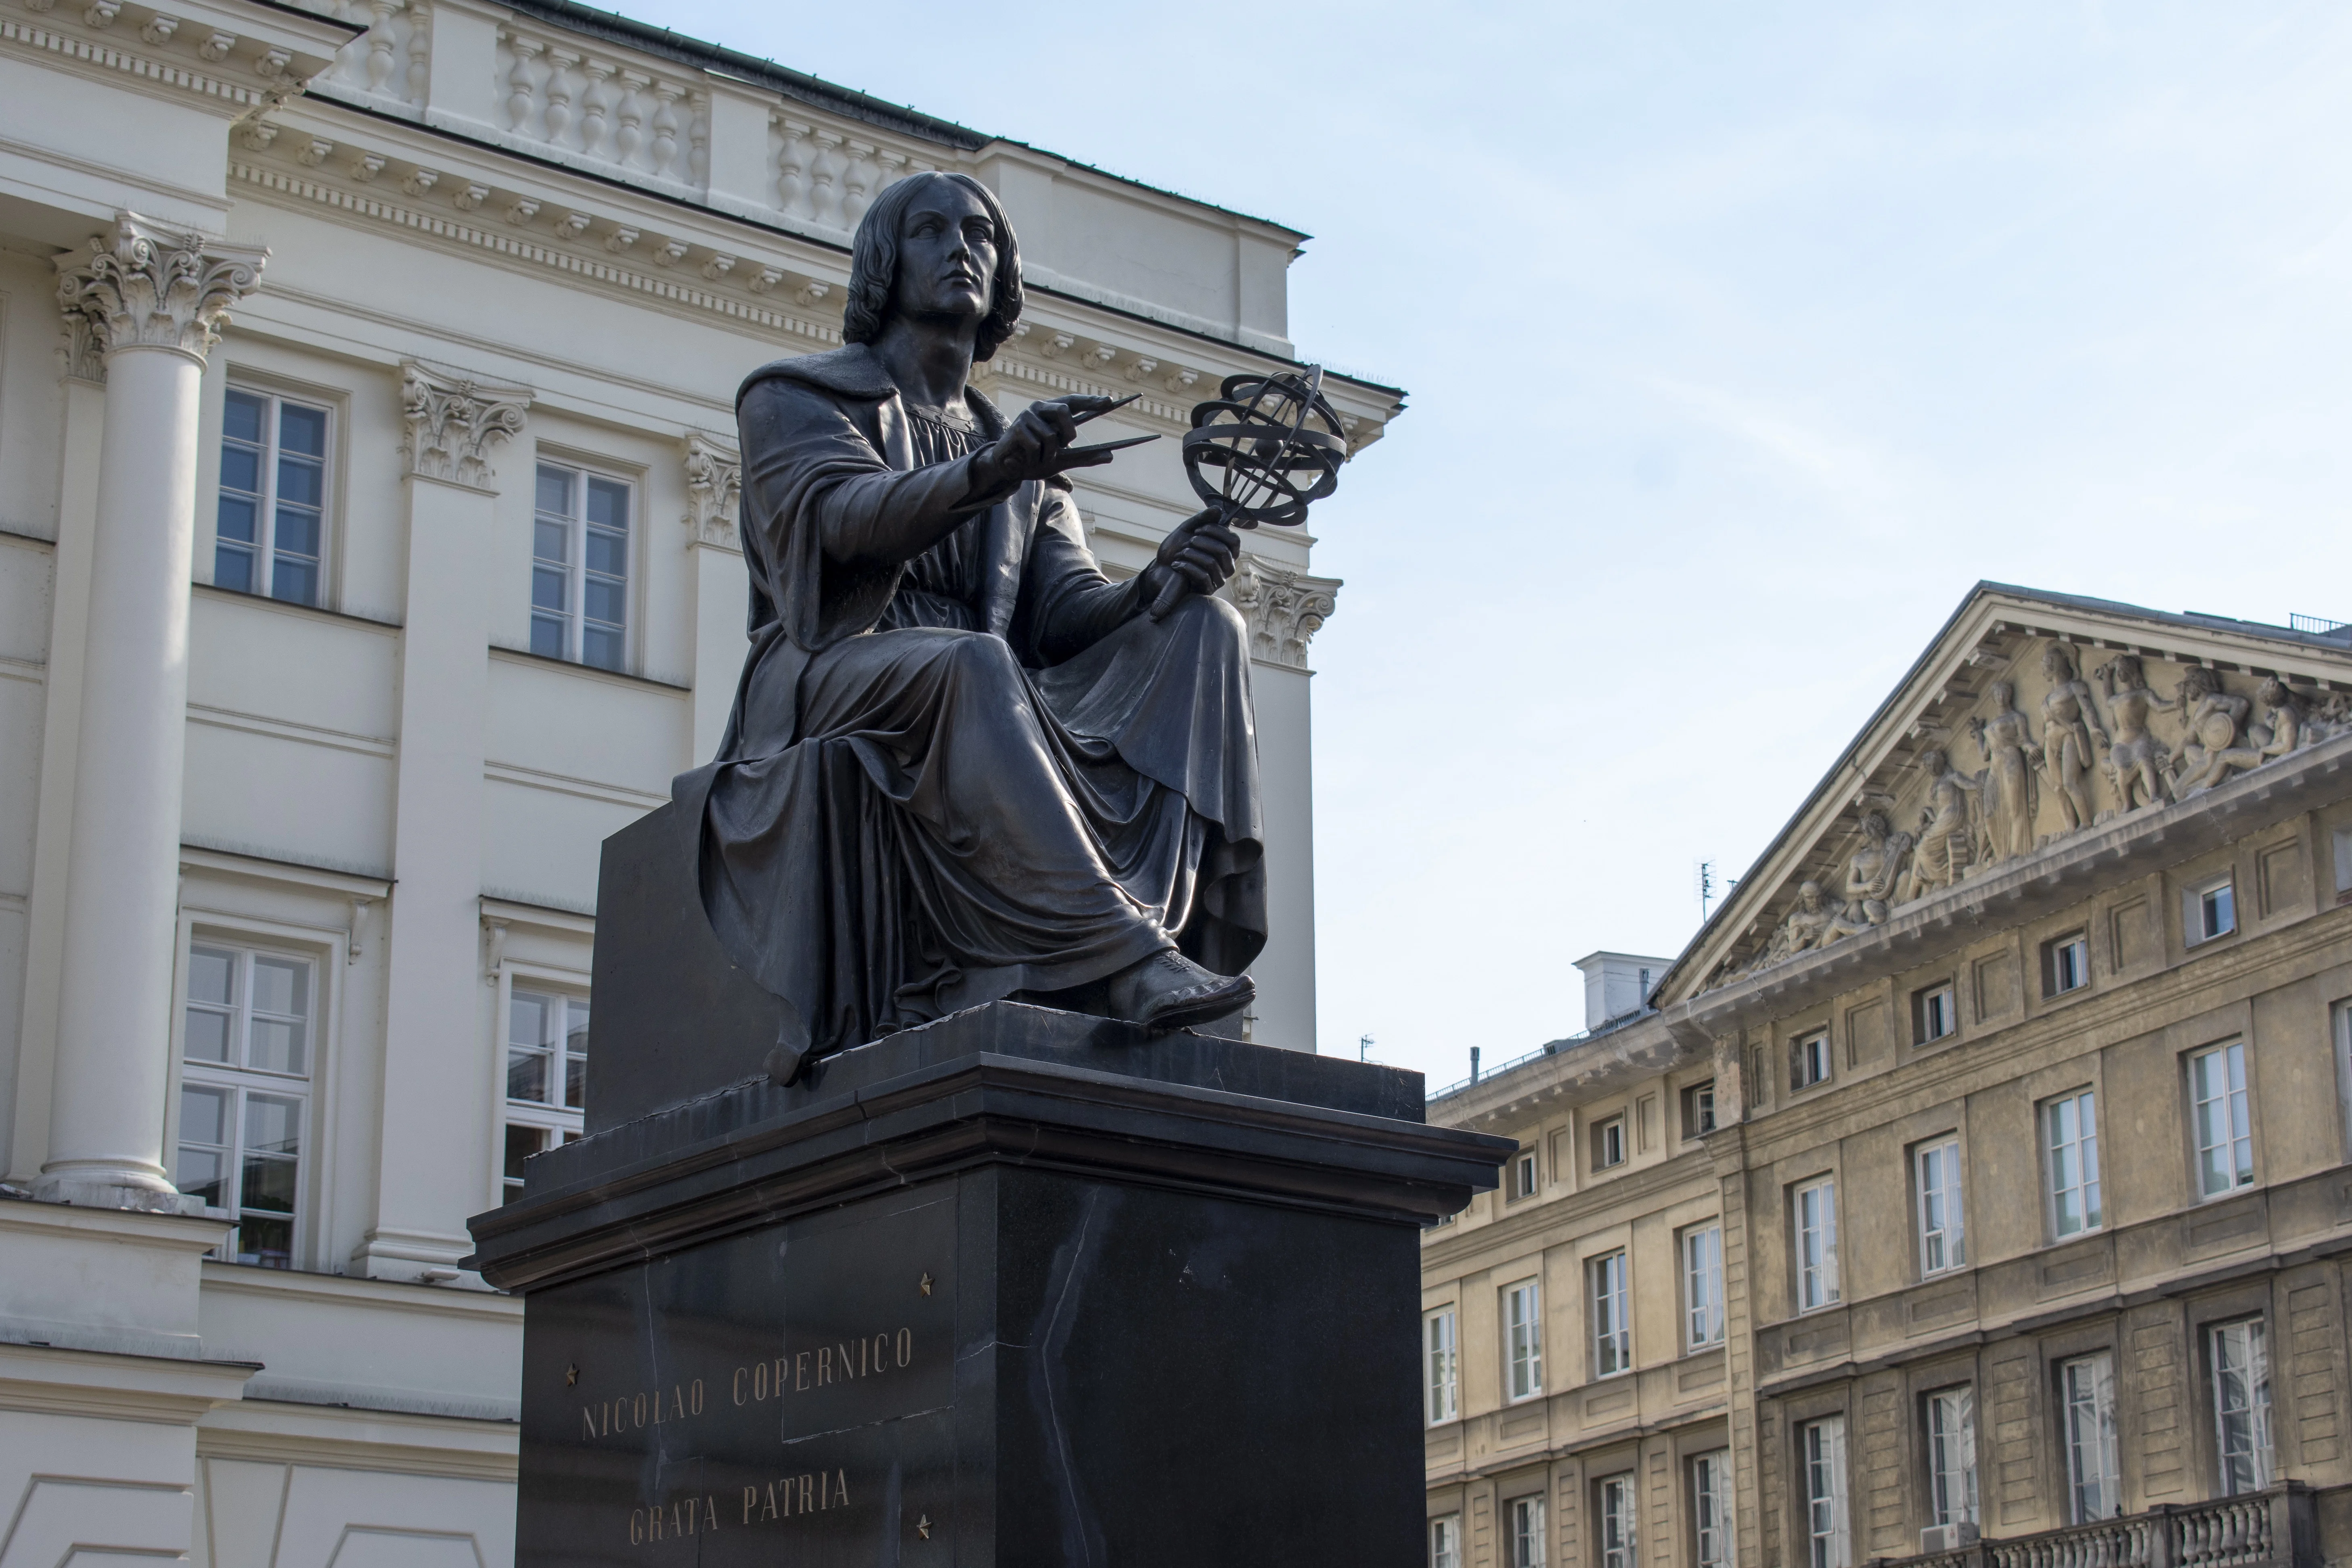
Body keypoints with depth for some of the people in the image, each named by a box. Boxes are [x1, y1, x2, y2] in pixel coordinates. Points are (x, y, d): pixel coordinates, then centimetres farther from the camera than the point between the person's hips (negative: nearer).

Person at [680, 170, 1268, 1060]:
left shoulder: (1031, 456, 26)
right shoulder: (795, 396, 12)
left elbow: (1069, 611, 8)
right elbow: (843, 517, -12)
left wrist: (1161, 582, -16)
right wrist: (992, 471, -31)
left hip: (992, 709, 5)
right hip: (830, 691, -5)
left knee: (1202, 631, -17)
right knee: (974, 662, -39)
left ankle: (1173, 917, -39)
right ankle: (1120, 955, -52)